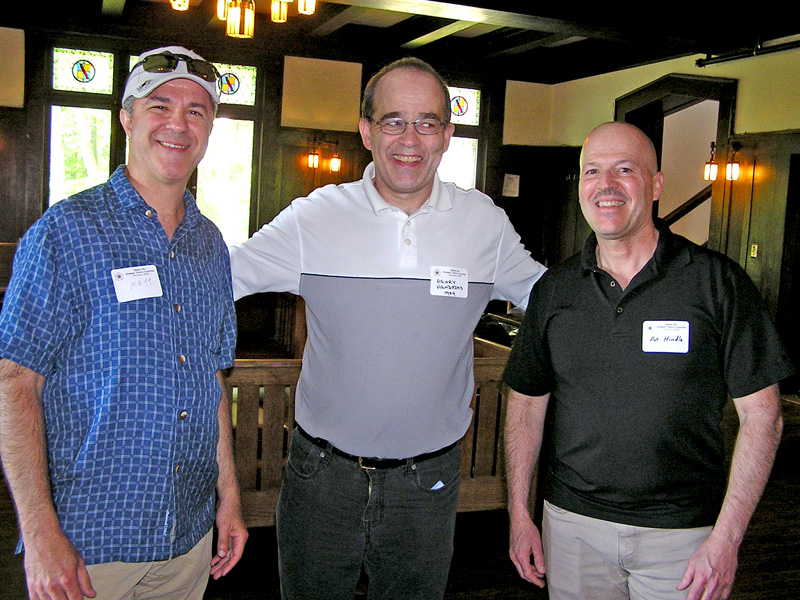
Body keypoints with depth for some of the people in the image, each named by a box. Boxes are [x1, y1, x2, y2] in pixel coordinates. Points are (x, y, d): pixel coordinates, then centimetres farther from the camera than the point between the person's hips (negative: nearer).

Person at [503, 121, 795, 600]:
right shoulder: (554, 289, 1)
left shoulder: (718, 282, -8)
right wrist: (520, 514, 3)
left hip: (681, 531, -2)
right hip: (571, 521, 3)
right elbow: (527, 403, 7)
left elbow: (761, 415, -8)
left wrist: (727, 538, -12)